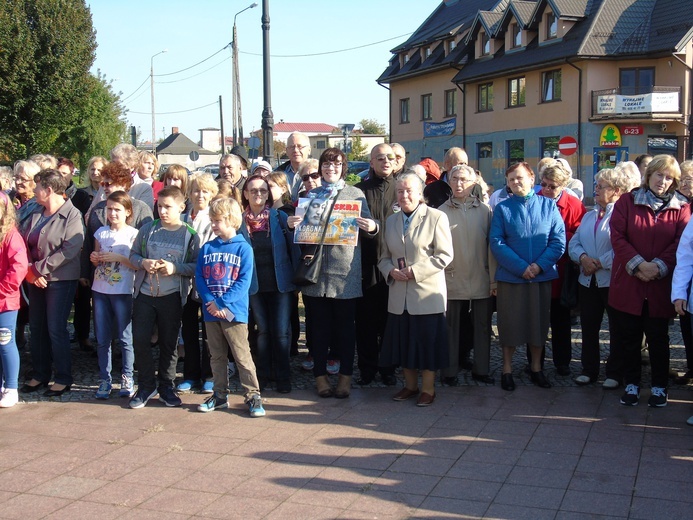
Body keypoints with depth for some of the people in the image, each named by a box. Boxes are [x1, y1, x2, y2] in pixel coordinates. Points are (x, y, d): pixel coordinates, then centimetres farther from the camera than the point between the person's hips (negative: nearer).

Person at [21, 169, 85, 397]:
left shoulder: (72, 215, -10)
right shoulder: (36, 215, 11)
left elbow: (70, 250, -20)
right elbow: (25, 245, 8)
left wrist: (39, 268, -17)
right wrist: (31, 271, -9)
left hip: (60, 280, -7)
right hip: (36, 280, 7)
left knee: (56, 329, -5)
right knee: (36, 327, 11)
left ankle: (63, 378, 7)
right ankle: (39, 375, 23)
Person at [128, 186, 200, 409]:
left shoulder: (190, 235, -2)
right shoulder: (148, 229, 4)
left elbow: (197, 265, -4)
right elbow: (133, 255, 9)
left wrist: (175, 268, -18)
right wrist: (143, 263, -12)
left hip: (172, 297, -2)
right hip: (145, 294, 2)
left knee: (169, 343, 8)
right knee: (140, 339, 0)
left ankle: (166, 387, 23)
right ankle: (146, 386, 16)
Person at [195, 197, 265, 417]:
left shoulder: (243, 248, -4)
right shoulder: (207, 248, 9)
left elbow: (244, 281, -11)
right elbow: (199, 277, 3)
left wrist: (222, 303, -18)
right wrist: (210, 302, -13)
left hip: (234, 313, -5)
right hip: (210, 312, 5)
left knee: (242, 356, -3)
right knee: (217, 357, 14)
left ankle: (253, 395, 3)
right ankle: (220, 395, 24)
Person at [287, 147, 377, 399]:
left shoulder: (356, 194, 7)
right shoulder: (311, 194, 13)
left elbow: (367, 229, 4)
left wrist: (371, 228, -18)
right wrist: (292, 224, -8)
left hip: (345, 270, -2)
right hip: (316, 267, 2)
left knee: (345, 325, 4)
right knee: (319, 325, 7)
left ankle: (345, 376, 14)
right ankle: (320, 375, 17)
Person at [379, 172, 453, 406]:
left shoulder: (436, 217, -4)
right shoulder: (391, 221, 14)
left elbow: (445, 255, -9)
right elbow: (384, 256, 18)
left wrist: (415, 271, -16)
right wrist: (390, 271, -4)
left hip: (427, 293, -5)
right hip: (399, 294, 5)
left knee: (427, 342, 1)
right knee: (403, 341, 10)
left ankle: (428, 389, 13)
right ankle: (410, 385, 24)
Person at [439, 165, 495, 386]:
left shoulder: (484, 210, 3)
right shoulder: (442, 212, 0)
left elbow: (491, 246, 2)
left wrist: (494, 278, -1)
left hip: (481, 281, 1)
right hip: (452, 280, -1)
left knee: (482, 326, 8)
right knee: (451, 326, 6)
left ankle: (481, 369, 19)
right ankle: (449, 370, 16)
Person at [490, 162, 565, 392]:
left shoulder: (548, 205, 2)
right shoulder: (502, 208, 0)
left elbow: (559, 241, -3)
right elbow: (496, 243, -7)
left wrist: (539, 265, -15)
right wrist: (521, 267, -16)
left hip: (542, 276, 1)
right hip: (510, 276, -1)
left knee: (539, 323, 11)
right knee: (509, 323, 6)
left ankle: (536, 368, 26)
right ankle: (507, 370, 19)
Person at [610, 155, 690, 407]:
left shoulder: (680, 208, 5)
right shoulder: (627, 201, 3)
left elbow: (680, 243, -3)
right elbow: (617, 237, -5)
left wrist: (658, 267, -15)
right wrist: (638, 264, -15)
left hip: (661, 286, 0)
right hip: (628, 283, 0)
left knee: (658, 338, 9)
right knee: (628, 337, 7)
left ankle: (659, 387, 22)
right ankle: (631, 384, 21)